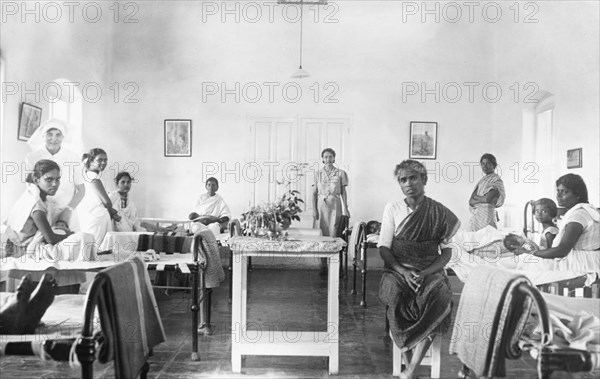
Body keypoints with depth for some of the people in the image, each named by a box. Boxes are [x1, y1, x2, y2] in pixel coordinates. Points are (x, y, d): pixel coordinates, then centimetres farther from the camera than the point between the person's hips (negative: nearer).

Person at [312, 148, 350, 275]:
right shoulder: (318, 174, 8)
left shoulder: (340, 173, 6)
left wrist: (345, 208, 0)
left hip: (335, 206, -1)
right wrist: (314, 209, -2)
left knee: (334, 235, -4)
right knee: (322, 236, 0)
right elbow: (314, 193, 6)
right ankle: (323, 266, 7)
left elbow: (343, 192, 7)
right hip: (321, 206, 1)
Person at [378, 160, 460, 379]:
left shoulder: (440, 213, 4)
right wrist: (403, 272, -14)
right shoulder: (393, 209, 5)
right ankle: (409, 360, -18)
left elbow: (447, 253, 4)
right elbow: (384, 248, 2)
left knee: (440, 297, -32)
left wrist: (424, 273, -13)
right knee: (395, 296, -33)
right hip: (398, 269, 0)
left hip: (430, 270, 0)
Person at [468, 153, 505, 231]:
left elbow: (487, 199, -15)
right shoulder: (482, 180, 17)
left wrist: (475, 197, 0)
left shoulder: (496, 180, -5)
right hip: (475, 214, 7)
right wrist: (480, 199, -9)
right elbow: (471, 201, 11)